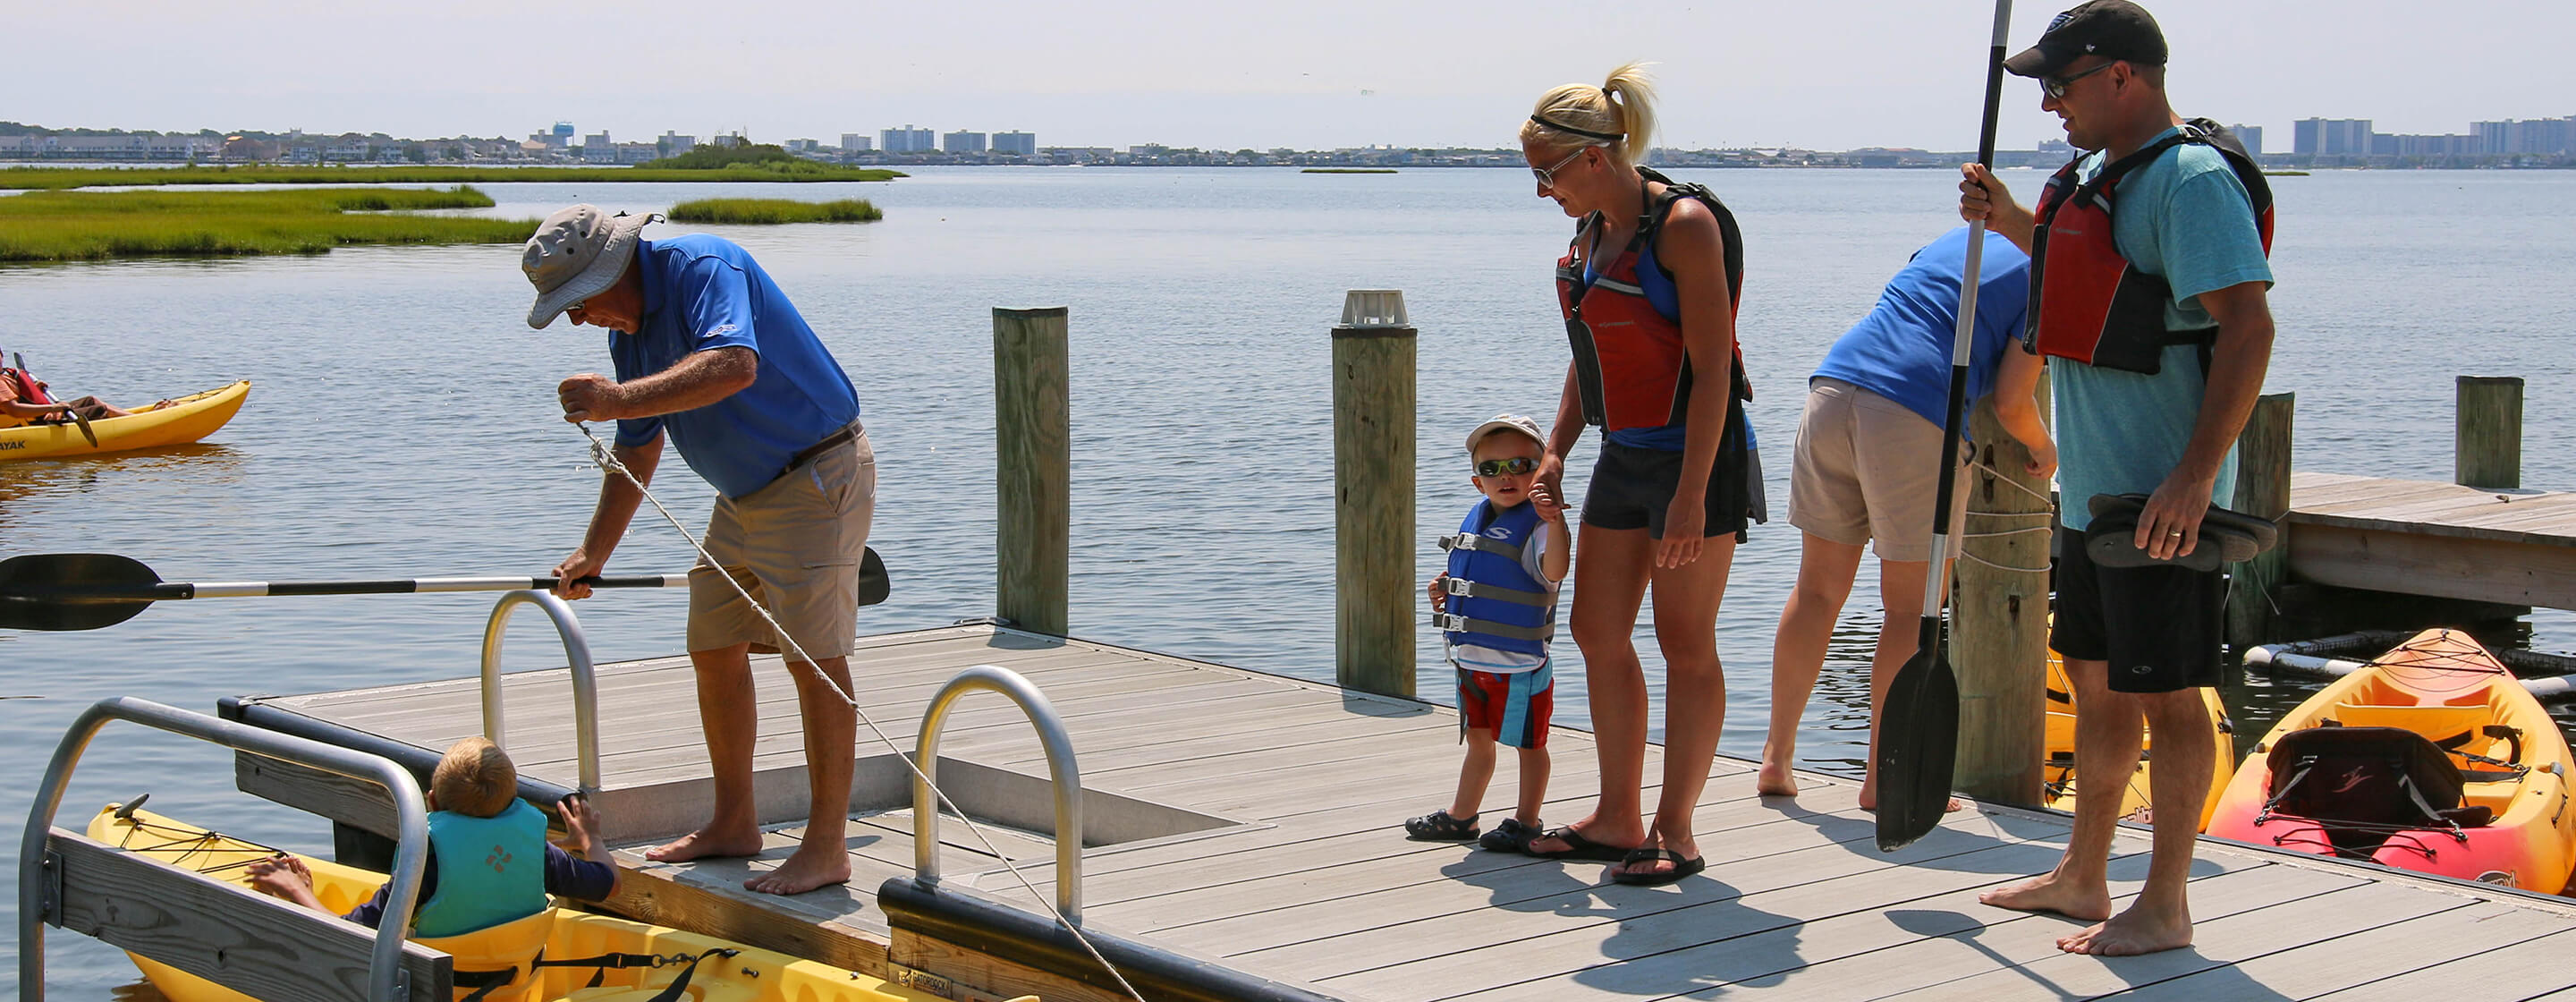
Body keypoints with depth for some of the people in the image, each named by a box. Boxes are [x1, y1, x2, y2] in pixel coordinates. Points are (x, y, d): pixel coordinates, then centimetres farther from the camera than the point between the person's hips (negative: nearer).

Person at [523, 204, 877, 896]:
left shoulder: (703, 267, -20)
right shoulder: (628, 327, 9)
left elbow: (734, 365, -39)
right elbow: (637, 448, 19)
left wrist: (619, 398, -43)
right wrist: (593, 553, 18)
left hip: (819, 476, -10)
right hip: (744, 493, 10)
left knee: (816, 659, -10)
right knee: (715, 650, 12)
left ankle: (826, 847, -6)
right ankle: (734, 823, 24)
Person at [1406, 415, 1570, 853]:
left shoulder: (1536, 526, -14)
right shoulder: (1476, 520, 9)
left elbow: (1554, 570, -34)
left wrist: (1554, 521, -47)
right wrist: (1445, 593, 5)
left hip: (1519, 664, -8)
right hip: (1472, 661, 8)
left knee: (1528, 743, 6)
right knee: (1478, 740, 20)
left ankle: (1526, 821, 17)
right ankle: (1461, 816, 32)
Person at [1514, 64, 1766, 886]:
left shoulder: (1685, 225, -16)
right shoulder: (1593, 232, 9)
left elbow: (1712, 369, -19)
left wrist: (1691, 494, -23)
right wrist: (1556, 450, 10)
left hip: (1695, 454, -9)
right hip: (1624, 455, 9)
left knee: (1684, 642, -3)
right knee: (1597, 631, 7)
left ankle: (1674, 832, 4)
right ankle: (1618, 819, 17)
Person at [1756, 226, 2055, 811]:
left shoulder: (1958, 237, 26)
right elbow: (2012, 401, 0)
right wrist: (2043, 448, 21)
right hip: (1916, 414, -6)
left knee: (1818, 591, 13)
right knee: (1910, 608, 4)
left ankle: (1777, 759, 16)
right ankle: (1882, 779, 6)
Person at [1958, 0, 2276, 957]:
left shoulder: (2194, 176, -17)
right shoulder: (2104, 171, 13)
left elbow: (2248, 326, -24)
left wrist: (2195, 476, -29)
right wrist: (2011, 221, 16)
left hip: (2163, 498, -10)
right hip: (2093, 486, 10)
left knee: (2166, 694, -2)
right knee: (2096, 679, 17)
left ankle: (2164, 909, 6)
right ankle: (2082, 877, 29)